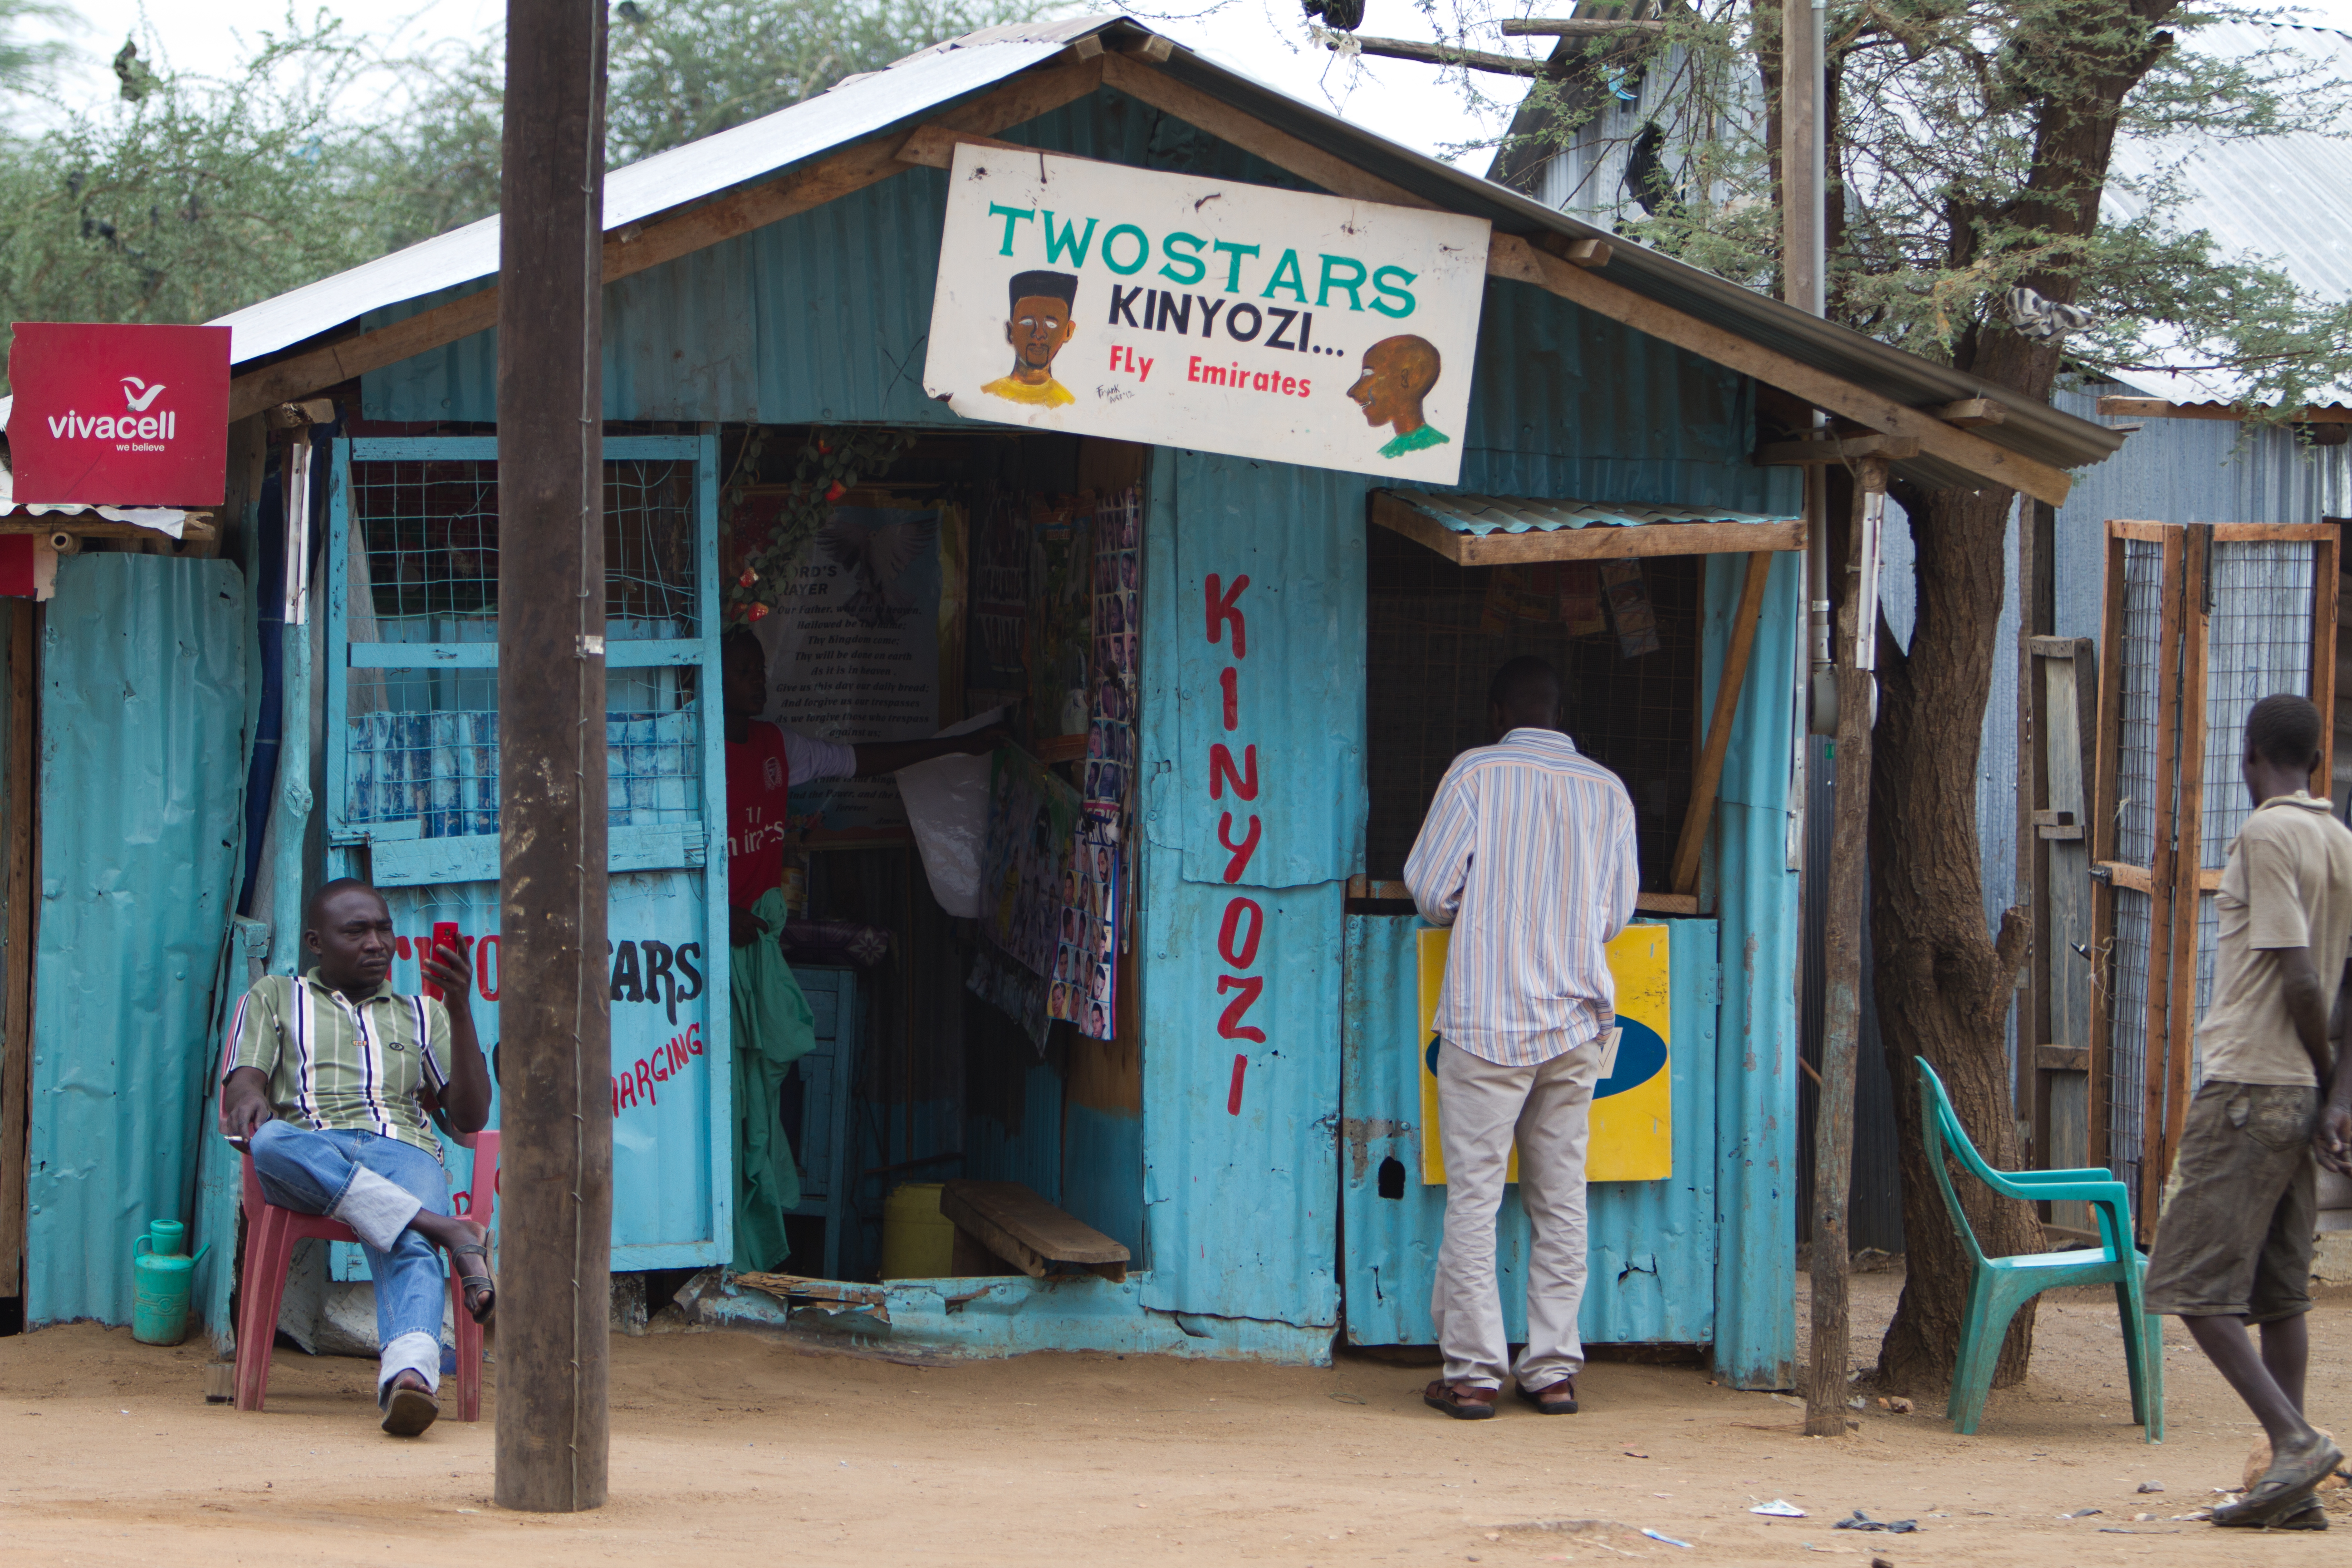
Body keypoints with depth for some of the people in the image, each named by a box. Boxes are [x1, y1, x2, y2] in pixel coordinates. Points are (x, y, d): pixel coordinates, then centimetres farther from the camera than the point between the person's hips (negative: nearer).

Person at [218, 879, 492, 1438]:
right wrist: (249, 1100, -14)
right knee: (271, 1143, -40)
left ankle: (409, 1374, -64)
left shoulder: (421, 1015, 32)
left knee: (409, 1249, -35)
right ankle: (448, 1231, -45)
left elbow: (470, 1116, 20)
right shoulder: (274, 998, 29)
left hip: (403, 1151, 1)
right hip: (313, 1149, -1)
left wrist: (459, 1010, 10)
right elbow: (242, 1082, 12)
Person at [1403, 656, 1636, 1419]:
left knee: (1474, 1198, -1)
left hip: (1487, 1020, -4)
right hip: (1576, 1023, 4)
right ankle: (1554, 1369, 8)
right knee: (1561, 1199, 9)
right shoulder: (1608, 791, 6)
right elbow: (1616, 913, 12)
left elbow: (1430, 888, -5)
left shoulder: (1478, 772, -4)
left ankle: (1473, 1370, -3)